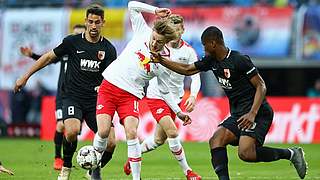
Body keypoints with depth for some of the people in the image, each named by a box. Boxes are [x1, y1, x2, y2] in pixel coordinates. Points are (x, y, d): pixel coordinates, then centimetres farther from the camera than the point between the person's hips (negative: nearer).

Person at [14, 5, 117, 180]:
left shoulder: (108, 49, 2)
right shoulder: (72, 41, 0)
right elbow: (49, 57, 10)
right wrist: (25, 77, 10)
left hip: (96, 100, 2)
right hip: (72, 97, -2)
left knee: (110, 142, -11)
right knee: (72, 130, -31)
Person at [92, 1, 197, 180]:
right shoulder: (143, 32, -1)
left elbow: (165, 91, 9)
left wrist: (179, 112, 5)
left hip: (131, 95, -1)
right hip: (109, 85, 1)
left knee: (132, 133, -19)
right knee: (103, 132, -12)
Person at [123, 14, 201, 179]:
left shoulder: (188, 51, -7)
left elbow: (195, 77, -13)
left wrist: (193, 96, -30)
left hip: (175, 98, 4)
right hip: (156, 96, -4)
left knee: (159, 140, 12)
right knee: (172, 132, -18)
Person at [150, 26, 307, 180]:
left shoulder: (240, 60, -15)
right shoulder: (212, 61, 9)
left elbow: (261, 86, -15)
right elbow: (187, 70, 22)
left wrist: (252, 114, -25)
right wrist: (161, 60, 15)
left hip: (258, 112, -8)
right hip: (237, 114, 8)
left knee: (245, 153, -25)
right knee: (216, 140, -12)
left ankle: (290, 154, -7)